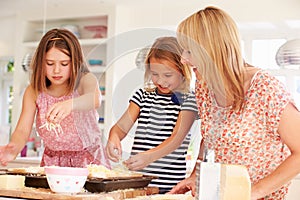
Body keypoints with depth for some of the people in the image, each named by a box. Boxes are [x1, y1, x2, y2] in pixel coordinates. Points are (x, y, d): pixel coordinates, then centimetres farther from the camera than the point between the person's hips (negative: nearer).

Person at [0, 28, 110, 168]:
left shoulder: (85, 80, -9)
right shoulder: (34, 91, -2)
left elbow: (95, 99, -32)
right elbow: (22, 130, -8)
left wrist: (70, 104, -54)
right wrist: (13, 149, -31)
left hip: (89, 161, -2)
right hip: (52, 161, 2)